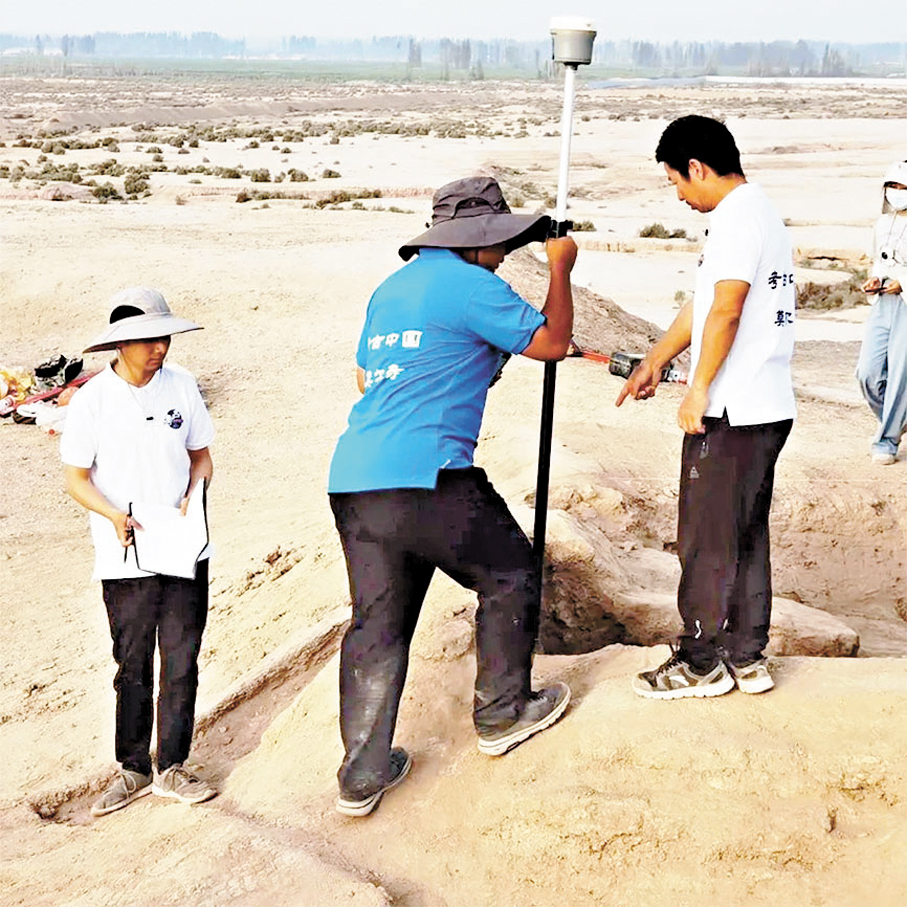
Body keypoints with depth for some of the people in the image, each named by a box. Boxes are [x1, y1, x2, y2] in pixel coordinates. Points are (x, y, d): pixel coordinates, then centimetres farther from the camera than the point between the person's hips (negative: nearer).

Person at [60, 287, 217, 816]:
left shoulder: (181, 385, 0)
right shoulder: (92, 400, -7)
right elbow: (76, 478, -1)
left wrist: (195, 496, -10)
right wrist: (115, 516, -17)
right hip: (125, 559, -2)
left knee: (182, 662, 5)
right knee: (133, 667, 9)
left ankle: (173, 769, 18)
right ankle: (134, 769, 25)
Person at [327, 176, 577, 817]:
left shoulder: (390, 289, 21)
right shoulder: (470, 286, -5)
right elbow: (551, 342, 4)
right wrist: (561, 269, 18)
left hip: (353, 481, 8)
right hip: (423, 480, -8)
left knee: (377, 622, 12)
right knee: (510, 578, 14)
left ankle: (363, 775, 13)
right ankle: (503, 716, 26)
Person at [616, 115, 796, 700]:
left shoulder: (738, 216, -14)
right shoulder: (761, 212, 19)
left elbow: (725, 309, -22)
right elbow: (702, 303, 23)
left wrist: (698, 390, -16)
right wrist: (655, 362, 26)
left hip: (730, 413, -10)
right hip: (769, 409, 10)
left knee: (707, 541, 1)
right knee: (747, 536, 15)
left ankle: (701, 663, 11)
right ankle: (748, 658, 22)